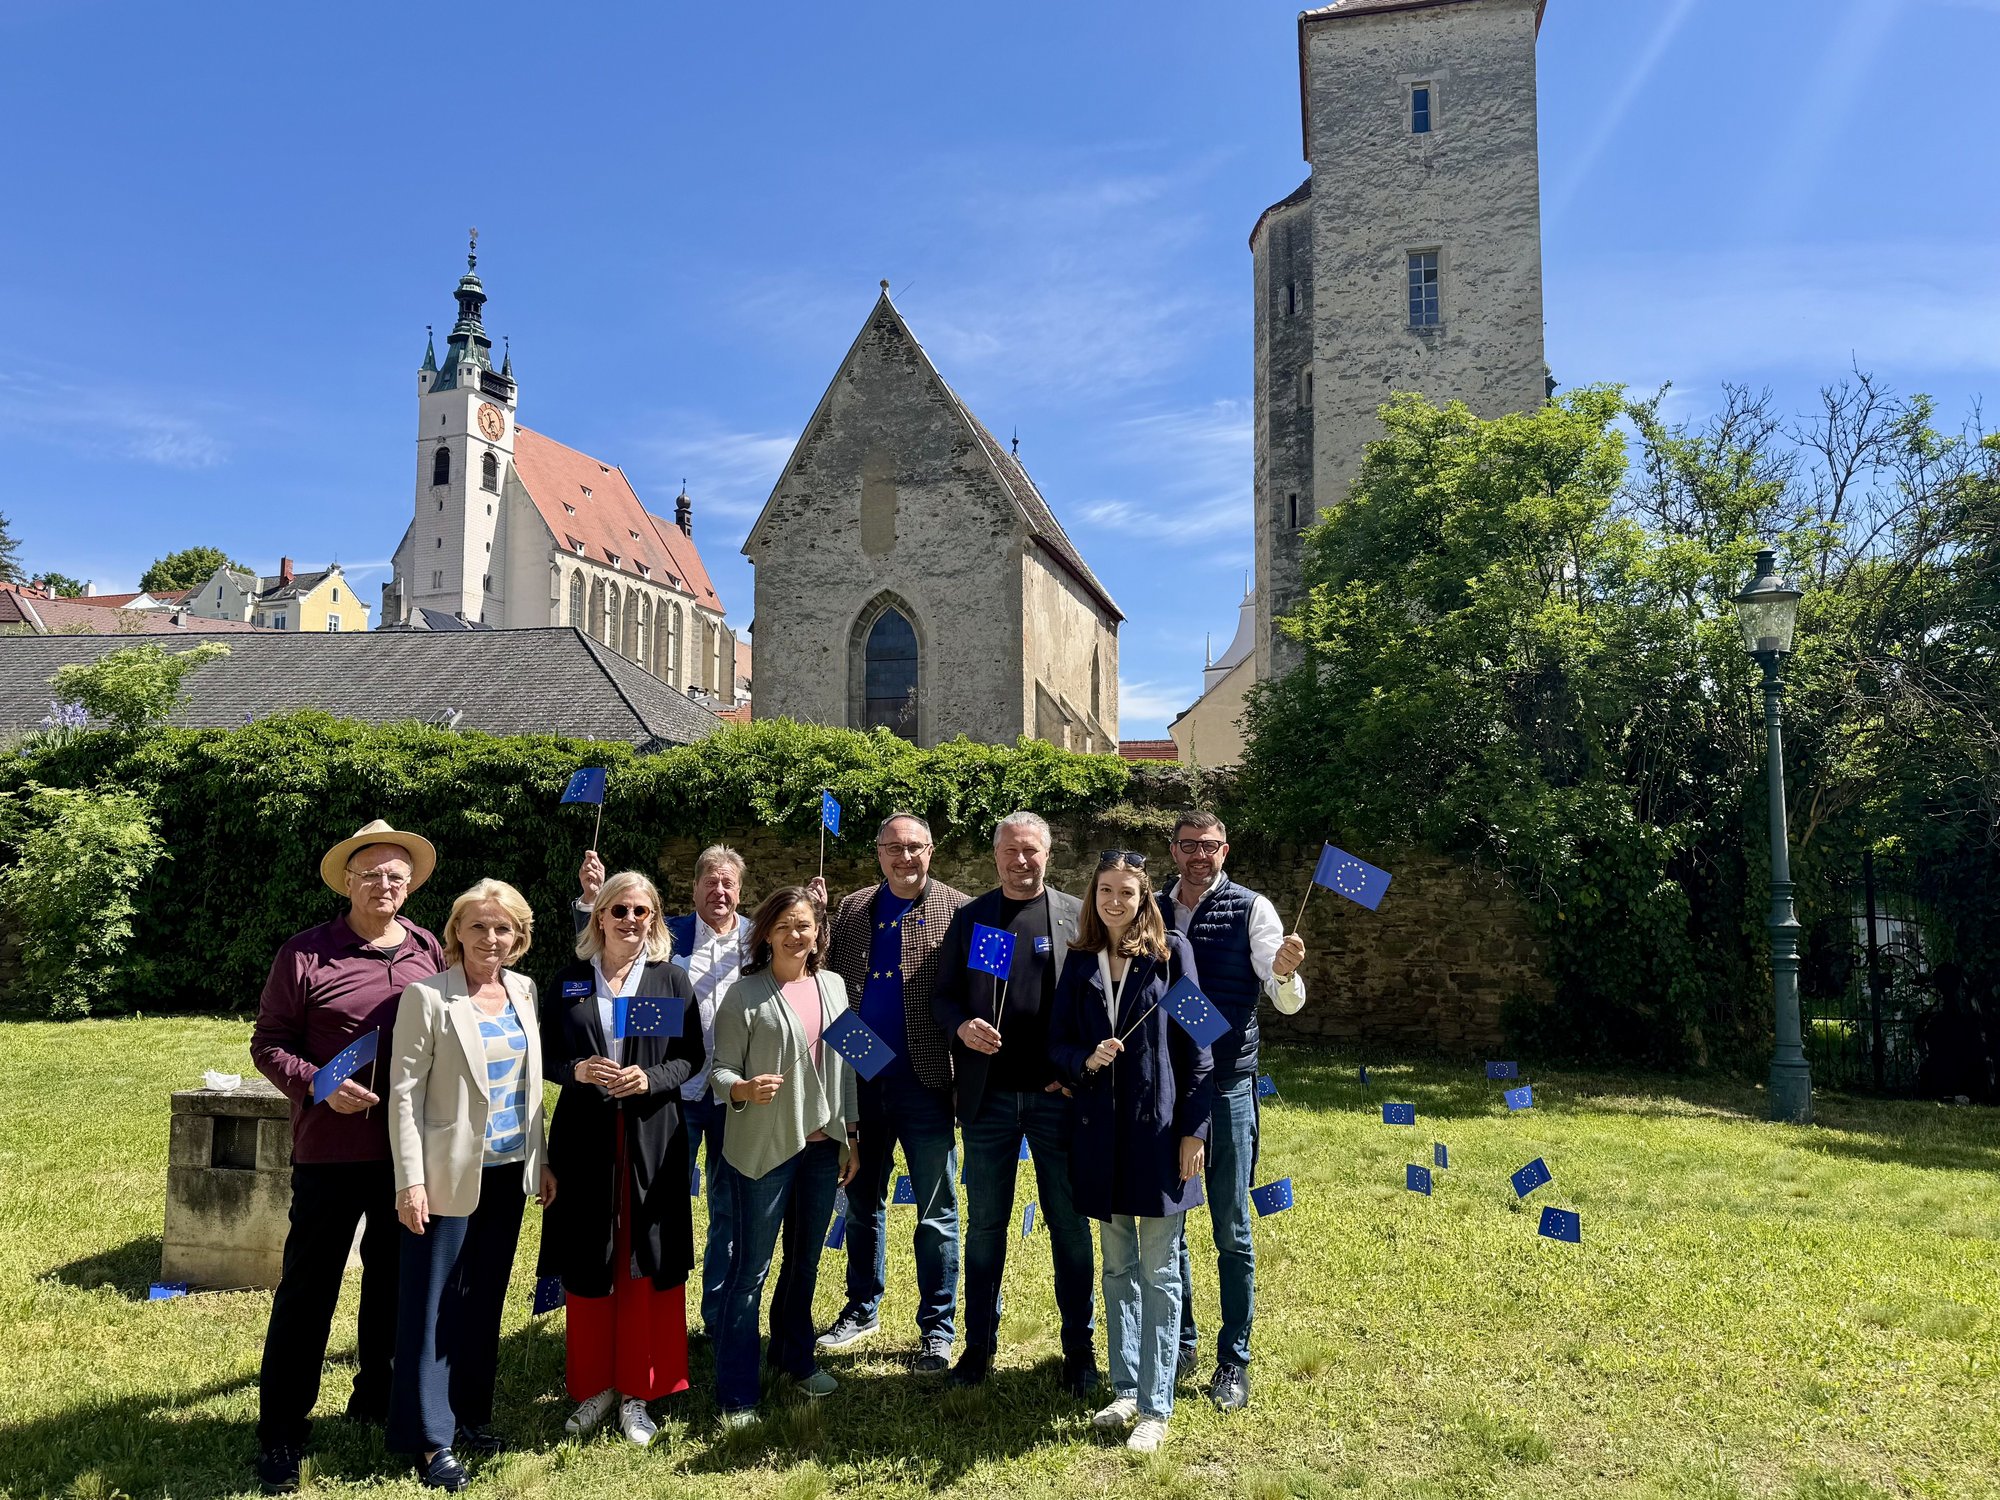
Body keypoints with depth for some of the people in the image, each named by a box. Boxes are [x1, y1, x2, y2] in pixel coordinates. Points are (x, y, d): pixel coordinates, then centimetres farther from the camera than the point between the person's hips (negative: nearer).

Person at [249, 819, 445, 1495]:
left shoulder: (432, 953, 3)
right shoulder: (306, 954, -6)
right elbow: (267, 1043, -2)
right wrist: (317, 1085, -18)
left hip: (409, 1151, 4)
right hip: (331, 1149, -3)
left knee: (393, 1279, 17)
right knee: (307, 1286, 4)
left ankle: (376, 1399, 35)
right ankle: (281, 1431, 18)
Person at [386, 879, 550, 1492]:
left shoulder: (523, 991, 6)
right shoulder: (428, 996, -10)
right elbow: (404, 1091, -12)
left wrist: (540, 1160, 12)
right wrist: (411, 1180, -16)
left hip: (509, 1171, 5)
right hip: (450, 1171, -5)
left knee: (485, 1299, 15)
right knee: (432, 1303, 2)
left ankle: (470, 1414, 28)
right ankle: (430, 1438, 13)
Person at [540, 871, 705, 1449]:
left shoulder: (671, 980, 2)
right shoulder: (570, 980, 5)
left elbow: (694, 1055, 2)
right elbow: (547, 1055, 7)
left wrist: (650, 1078, -15)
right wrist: (576, 1071, -13)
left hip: (651, 1139, -1)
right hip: (585, 1136, 1)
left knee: (648, 1264, 3)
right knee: (585, 1264, 7)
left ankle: (638, 1391, 18)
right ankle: (594, 1385, 24)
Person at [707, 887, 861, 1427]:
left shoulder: (833, 986, 5)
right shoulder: (745, 995, -10)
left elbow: (845, 1066, 11)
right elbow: (720, 1070, -9)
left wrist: (851, 1134, 11)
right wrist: (743, 1089, -30)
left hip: (822, 1145, 5)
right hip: (763, 1147, -5)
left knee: (805, 1260, 19)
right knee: (751, 1269, 2)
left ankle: (794, 1355, 39)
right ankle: (735, 1394, 13)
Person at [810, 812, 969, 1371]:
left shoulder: (956, 910, -3)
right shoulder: (852, 909, 8)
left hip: (924, 1079, -3)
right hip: (860, 1077, 4)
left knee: (935, 1212, 6)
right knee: (862, 1203, 17)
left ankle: (937, 1328, 20)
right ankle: (862, 1309, 35)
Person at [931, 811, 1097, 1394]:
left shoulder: (1078, 916, 2)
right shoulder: (968, 918, 6)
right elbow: (943, 995, 7)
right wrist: (961, 1026, -14)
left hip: (1059, 1094, -1)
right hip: (989, 1096, 1)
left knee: (1069, 1224, 8)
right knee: (985, 1224, 11)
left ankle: (1078, 1347, 22)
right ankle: (979, 1344, 24)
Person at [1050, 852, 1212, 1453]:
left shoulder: (1170, 951, -4)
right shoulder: (1080, 961, 6)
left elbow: (1195, 1043, -4)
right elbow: (1058, 1041, 8)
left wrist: (1193, 1128, -8)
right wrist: (1086, 1060, -14)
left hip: (1158, 1128, -4)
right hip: (1101, 1128, 4)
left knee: (1159, 1272, 3)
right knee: (1117, 1267, 15)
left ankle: (1156, 1407, 12)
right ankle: (1125, 1390, 28)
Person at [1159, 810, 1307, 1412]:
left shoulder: (1250, 909, -5)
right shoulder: (1151, 911, 6)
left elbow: (1288, 1000, -11)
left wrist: (1285, 972, -33)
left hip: (1228, 1086, -3)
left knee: (1232, 1232, 3)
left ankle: (1234, 1361, 16)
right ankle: (1179, 1344, 29)